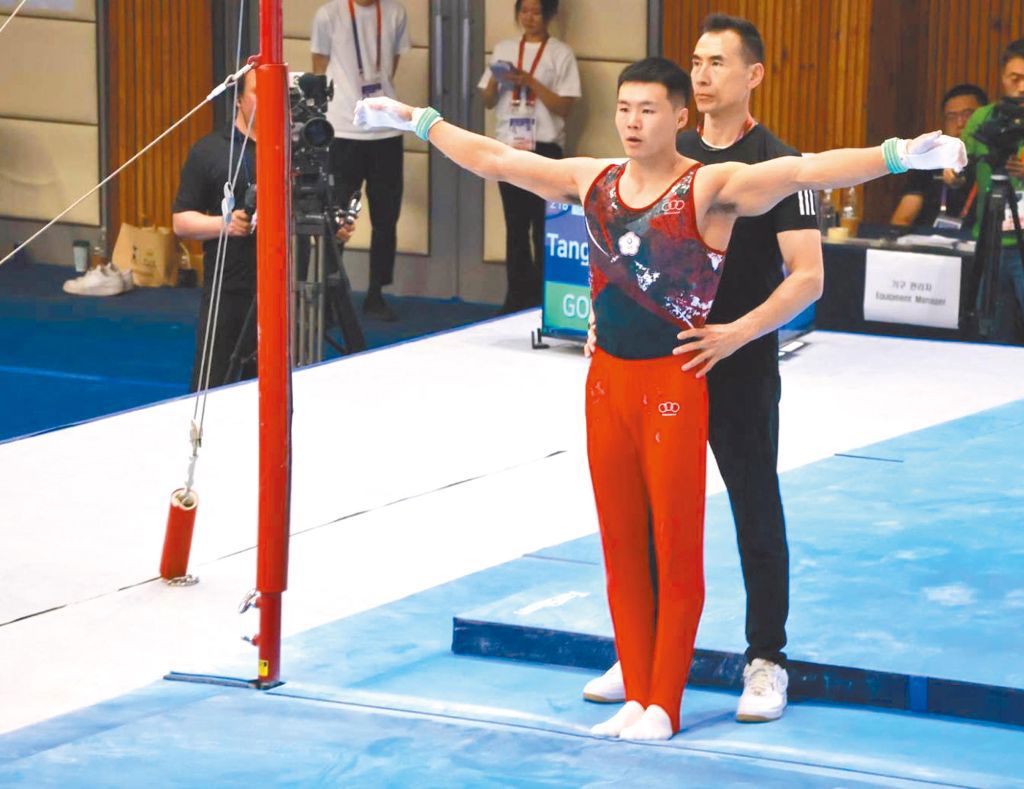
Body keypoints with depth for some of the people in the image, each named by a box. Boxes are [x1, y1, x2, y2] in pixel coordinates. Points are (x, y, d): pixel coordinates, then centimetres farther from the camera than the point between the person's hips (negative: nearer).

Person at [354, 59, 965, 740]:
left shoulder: (711, 188, -10)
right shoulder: (593, 181, 7)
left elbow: (802, 171, -25)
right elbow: (491, 158, 19)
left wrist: (899, 156, -38)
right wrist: (417, 121, 26)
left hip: (675, 384, -6)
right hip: (607, 378, 6)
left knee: (676, 547, 0)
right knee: (621, 547, 11)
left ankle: (665, 706, 9)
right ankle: (636, 696, 20)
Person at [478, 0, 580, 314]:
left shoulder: (560, 53, -2)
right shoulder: (503, 49, 10)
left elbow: (564, 107, -7)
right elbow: (488, 102, 12)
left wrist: (531, 82, -16)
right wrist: (494, 80, -9)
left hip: (544, 149, -4)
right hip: (509, 147, 4)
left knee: (544, 226, -3)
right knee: (515, 225, 6)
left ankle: (544, 298, 1)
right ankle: (518, 297, 10)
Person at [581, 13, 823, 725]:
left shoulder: (779, 165, -9)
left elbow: (807, 278, -15)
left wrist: (736, 333, -26)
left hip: (742, 372, -5)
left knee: (757, 517, 3)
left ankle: (766, 663, 13)